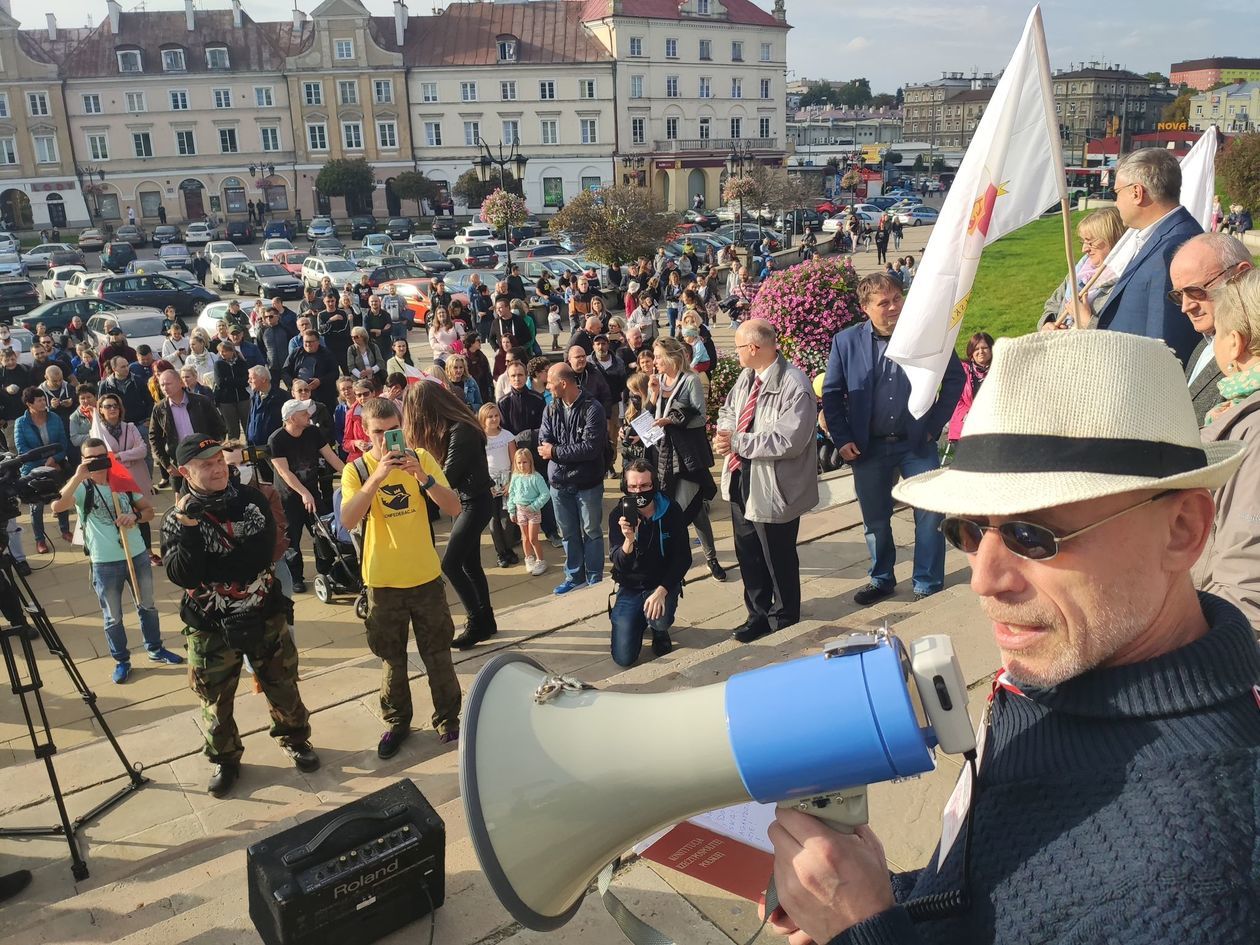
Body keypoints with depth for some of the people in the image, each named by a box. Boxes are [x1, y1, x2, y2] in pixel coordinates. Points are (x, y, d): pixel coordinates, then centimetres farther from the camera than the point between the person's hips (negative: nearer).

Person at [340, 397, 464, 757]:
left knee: (438, 653, 11)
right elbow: (348, 521, -24)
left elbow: (454, 508, -13)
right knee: (392, 659, 14)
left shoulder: (421, 457, -4)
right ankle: (397, 721, 33)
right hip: (383, 580, 0)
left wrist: (423, 477, -29)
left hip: (426, 576, 1)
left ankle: (447, 719, 28)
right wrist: (377, 477, -35)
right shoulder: (356, 469, -8)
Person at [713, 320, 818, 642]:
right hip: (741, 479, 9)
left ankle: (784, 621, 30)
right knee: (747, 554, 20)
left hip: (773, 487, -8)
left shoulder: (794, 385, -22)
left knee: (778, 560, 9)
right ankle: (758, 614, 39)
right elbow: (728, 411, 16)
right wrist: (725, 432, -8)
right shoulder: (747, 376, 5)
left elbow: (788, 441, -28)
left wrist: (737, 442, -25)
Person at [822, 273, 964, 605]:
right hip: (868, 448, 1)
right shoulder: (846, 342, -2)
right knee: (874, 519, 12)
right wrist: (842, 440, -4)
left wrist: (935, 424, 0)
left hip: (917, 443, -1)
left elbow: (955, 378, 5)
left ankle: (928, 584, 17)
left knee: (929, 514, 2)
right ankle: (881, 580, 30)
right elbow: (831, 394, 3)